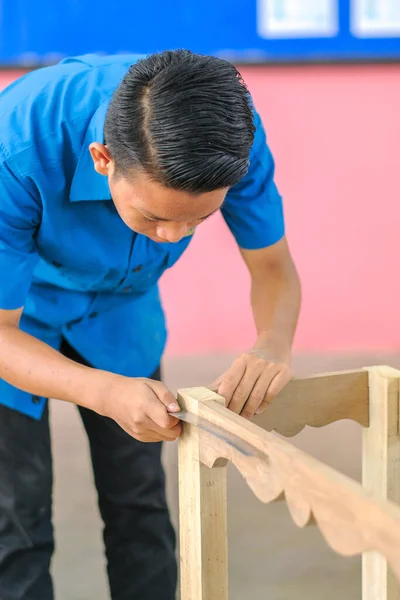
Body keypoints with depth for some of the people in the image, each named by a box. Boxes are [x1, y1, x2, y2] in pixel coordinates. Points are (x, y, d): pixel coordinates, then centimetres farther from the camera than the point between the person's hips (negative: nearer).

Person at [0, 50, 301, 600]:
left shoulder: (228, 130, -30)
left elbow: (273, 267, -15)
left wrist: (273, 346, -37)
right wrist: (105, 392, -48)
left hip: (121, 305, 3)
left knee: (138, 502, 6)